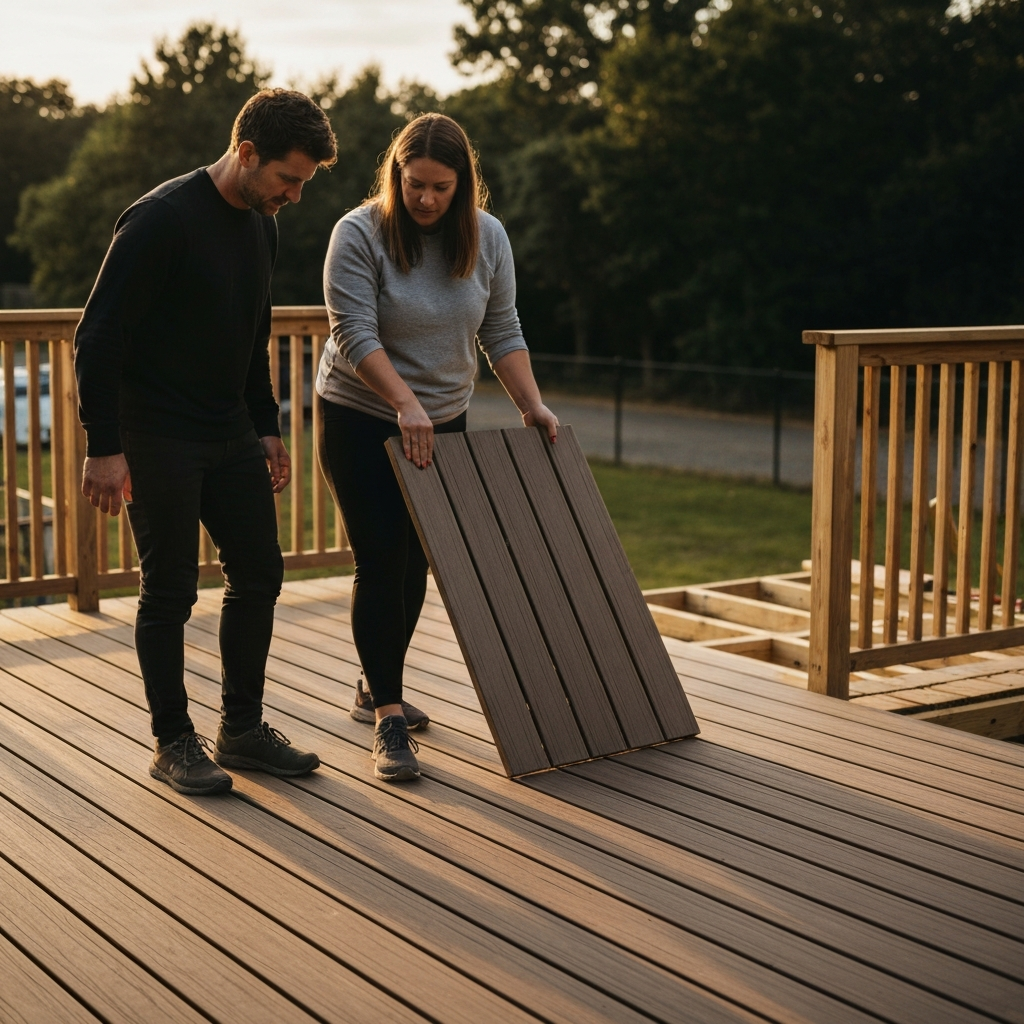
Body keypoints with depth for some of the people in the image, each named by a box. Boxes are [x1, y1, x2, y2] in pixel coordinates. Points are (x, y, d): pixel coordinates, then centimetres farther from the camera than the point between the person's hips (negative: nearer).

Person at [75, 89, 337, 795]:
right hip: (158, 438, -8)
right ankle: (173, 743, 13)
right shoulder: (162, 220, -18)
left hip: (231, 432, 8)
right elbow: (98, 336, -19)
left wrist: (268, 428, 16)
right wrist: (105, 448, -21)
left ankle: (243, 729, 21)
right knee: (170, 592, 0)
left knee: (259, 574, 8)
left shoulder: (260, 226, 8)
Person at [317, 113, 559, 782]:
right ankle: (389, 719, -5)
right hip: (361, 422, -5)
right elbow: (356, 336, -21)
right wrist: (407, 405, -30)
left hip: (441, 424, 5)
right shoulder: (360, 233, -15)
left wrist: (533, 406, -5)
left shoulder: (487, 237, 0)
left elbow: (503, 332, 4)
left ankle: (376, 691, 28)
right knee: (381, 564, -8)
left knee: (415, 563, 11)